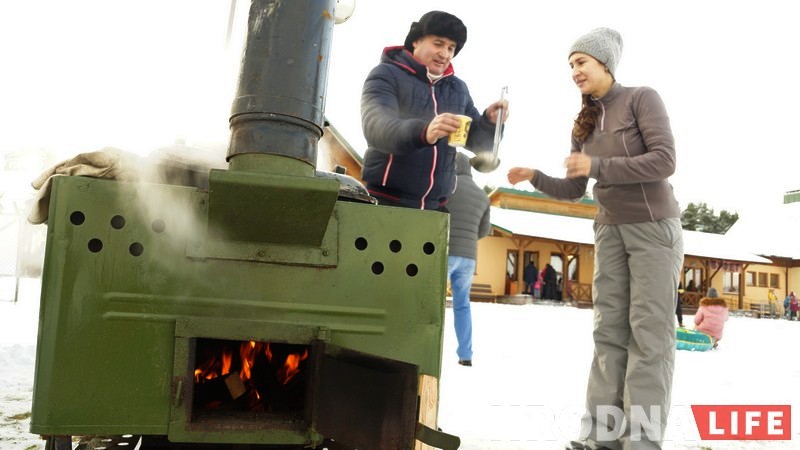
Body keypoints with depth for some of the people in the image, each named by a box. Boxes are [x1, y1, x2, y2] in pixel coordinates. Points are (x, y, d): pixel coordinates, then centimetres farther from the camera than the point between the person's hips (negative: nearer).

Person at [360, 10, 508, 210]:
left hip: (434, 206, 5)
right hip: (385, 200, -5)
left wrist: (489, 122, -10)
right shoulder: (387, 75, -5)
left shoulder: (458, 88, 14)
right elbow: (375, 127, -23)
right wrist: (423, 132, -43)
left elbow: (477, 141, 14)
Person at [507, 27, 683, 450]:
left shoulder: (642, 98, -6)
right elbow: (573, 189, 10)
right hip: (610, 230, 6)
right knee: (609, 329, 1)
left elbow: (665, 160, -18)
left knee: (649, 330, -6)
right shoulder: (585, 125, 10)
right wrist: (534, 177, -7)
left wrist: (598, 166, -26)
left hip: (654, 226, -6)